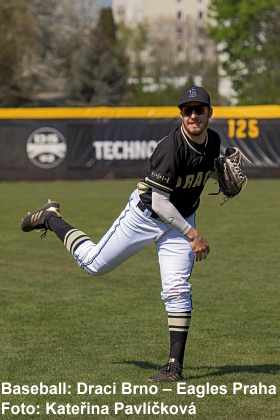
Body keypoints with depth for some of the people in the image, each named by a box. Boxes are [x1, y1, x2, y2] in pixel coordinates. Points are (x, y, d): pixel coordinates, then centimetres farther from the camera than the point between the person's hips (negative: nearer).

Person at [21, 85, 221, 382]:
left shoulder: (214, 141, -7)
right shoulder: (171, 147, -29)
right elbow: (159, 202, -28)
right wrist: (192, 234, -30)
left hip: (182, 219, 4)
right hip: (145, 213, -4)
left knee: (177, 289, -9)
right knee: (94, 263, 7)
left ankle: (175, 365, -6)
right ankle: (51, 219, 31)